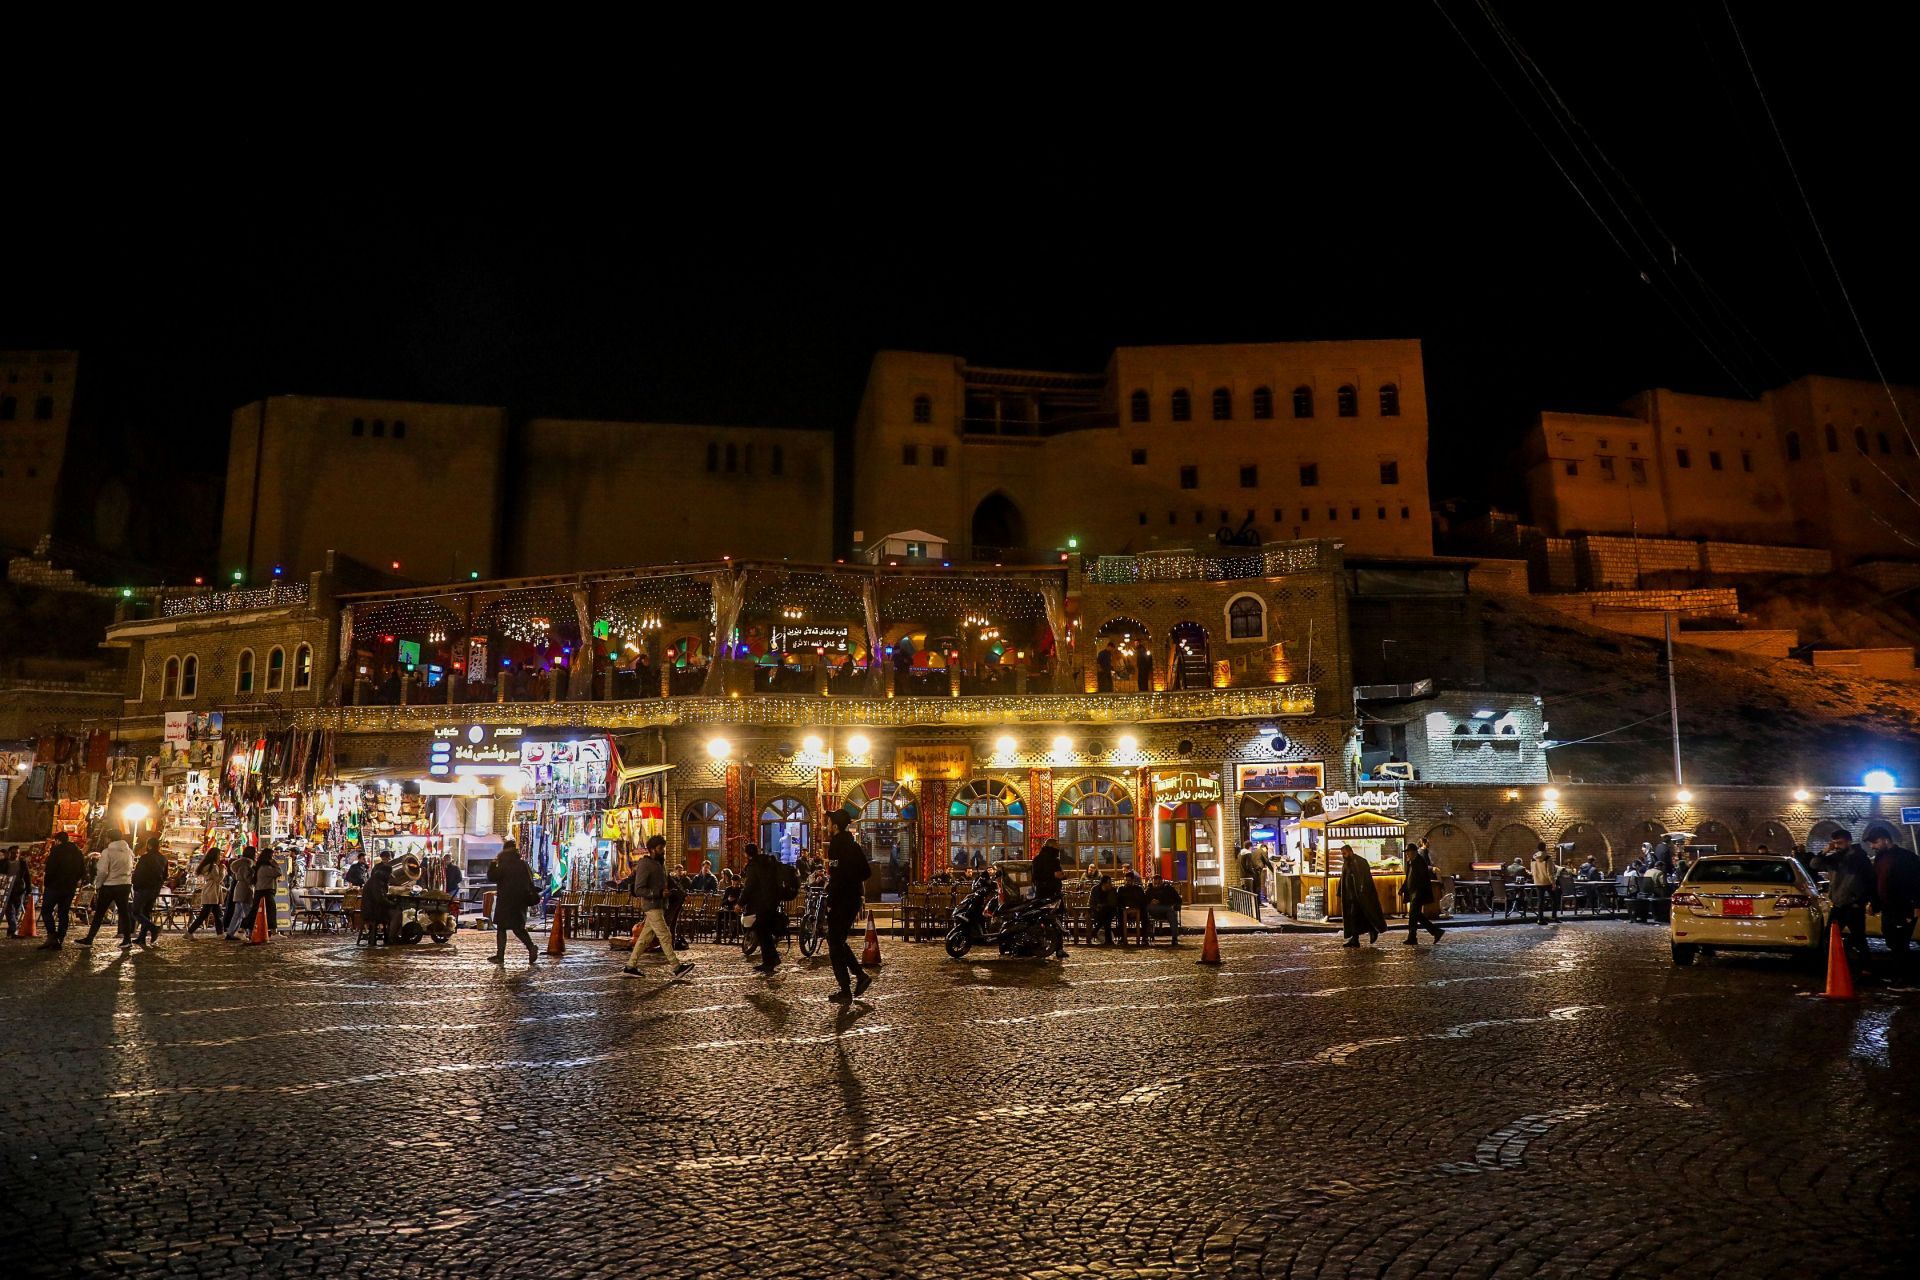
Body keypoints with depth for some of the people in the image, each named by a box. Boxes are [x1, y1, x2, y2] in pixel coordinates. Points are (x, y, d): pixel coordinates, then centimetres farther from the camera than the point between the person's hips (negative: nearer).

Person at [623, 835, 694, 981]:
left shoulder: (659, 864, 15)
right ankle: (676, 968, -8)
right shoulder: (645, 865, -13)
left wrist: (668, 889, 8)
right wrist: (659, 893, -24)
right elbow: (638, 890, -18)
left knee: (645, 937, 11)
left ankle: (631, 966, 16)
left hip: (659, 905, 9)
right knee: (665, 936, -9)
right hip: (652, 905, -9)